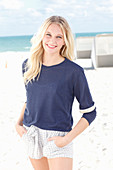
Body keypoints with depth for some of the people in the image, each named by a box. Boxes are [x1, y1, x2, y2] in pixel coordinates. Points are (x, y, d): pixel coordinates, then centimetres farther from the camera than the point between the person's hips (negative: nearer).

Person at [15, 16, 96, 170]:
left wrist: (68, 139, -14)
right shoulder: (28, 65, 1)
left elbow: (90, 112, -6)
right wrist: (18, 123, 4)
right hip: (31, 135, 5)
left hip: (58, 138, -4)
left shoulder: (74, 72, -13)